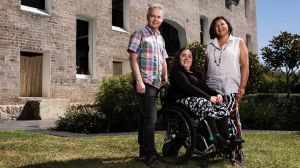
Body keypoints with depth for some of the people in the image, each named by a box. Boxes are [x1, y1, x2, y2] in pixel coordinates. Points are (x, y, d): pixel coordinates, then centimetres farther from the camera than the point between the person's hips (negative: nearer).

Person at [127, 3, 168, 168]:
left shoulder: (160, 38, 18)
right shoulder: (139, 34, -3)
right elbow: (133, 58, -10)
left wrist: (165, 81, 16)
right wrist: (139, 80, -18)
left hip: (156, 83, 7)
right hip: (144, 81, -7)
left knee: (146, 116, 14)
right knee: (150, 117, -11)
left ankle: (143, 149, 24)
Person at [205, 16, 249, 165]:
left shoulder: (238, 42, 10)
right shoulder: (210, 46, 19)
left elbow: (245, 66, 3)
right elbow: (206, 68, 16)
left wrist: (242, 87, -7)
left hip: (230, 89, -3)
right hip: (212, 89, 3)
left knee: (232, 121, -8)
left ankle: (237, 155, -3)